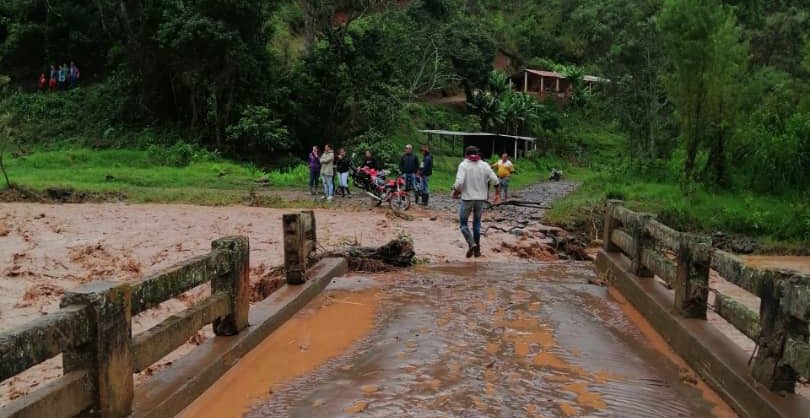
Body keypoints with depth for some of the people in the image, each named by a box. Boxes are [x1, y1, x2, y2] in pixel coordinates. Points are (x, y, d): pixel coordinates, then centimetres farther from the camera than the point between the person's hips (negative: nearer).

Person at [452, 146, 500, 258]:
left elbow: (459, 182, -20)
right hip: (480, 198, 4)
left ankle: (472, 244, -13)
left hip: (467, 198, -4)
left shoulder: (463, 165, -8)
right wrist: (497, 189, 16)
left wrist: (455, 192, -2)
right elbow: (494, 180, -2)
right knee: (477, 223, 16)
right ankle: (477, 249, 18)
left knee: (463, 223, 8)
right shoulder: (484, 165, 2)